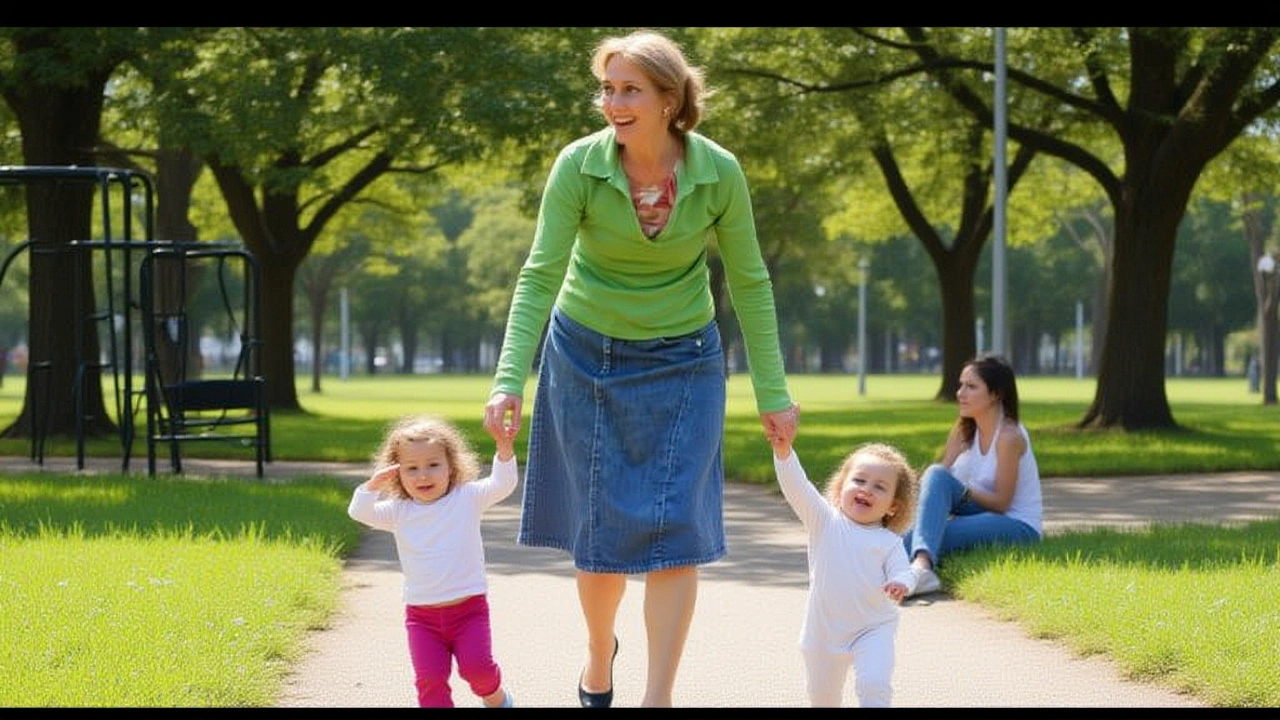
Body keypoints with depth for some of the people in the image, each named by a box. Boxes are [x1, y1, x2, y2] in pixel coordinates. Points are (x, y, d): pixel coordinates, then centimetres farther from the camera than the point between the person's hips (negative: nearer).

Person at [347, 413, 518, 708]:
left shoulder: (467, 498, 0)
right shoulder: (399, 512, 4)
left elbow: (501, 485, -12)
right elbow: (360, 512, -4)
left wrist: (504, 451, -27)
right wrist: (373, 484, -19)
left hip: (468, 608, -2)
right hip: (422, 615, 2)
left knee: (477, 666, -11)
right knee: (430, 677, -9)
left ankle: (495, 696, 20)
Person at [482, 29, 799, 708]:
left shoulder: (718, 173, -15)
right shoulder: (579, 165, -18)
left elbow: (749, 283, -6)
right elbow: (541, 274, -21)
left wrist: (772, 393, -4)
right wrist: (509, 380, -31)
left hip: (681, 363, 0)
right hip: (586, 357, 0)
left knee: (672, 529, -8)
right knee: (602, 526, 8)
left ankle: (658, 697, -4)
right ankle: (599, 649, 37)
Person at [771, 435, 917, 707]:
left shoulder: (889, 542, -2)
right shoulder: (824, 522, -2)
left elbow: (903, 572, -10)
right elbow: (797, 489, -13)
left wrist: (900, 584, -36)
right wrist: (783, 451, -29)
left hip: (873, 630, -2)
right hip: (824, 631, 2)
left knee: (874, 686, -23)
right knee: (822, 696, 15)